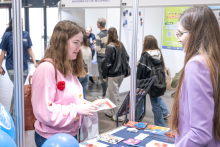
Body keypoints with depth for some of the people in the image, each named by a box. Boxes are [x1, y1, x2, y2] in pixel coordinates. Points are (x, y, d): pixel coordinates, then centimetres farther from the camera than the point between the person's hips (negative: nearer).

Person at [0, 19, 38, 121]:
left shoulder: (26, 34, 5)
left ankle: (12, 113, 28)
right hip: (12, 67, -4)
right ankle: (16, 116, -4)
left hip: (24, 67, 4)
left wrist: (35, 62, -4)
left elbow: (30, 50, 7)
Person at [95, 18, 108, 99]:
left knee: (103, 77, 2)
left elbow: (98, 49, -18)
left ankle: (104, 95, 9)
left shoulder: (99, 35, -17)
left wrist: (94, 45, 0)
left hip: (101, 58, -6)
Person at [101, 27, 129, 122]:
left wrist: (104, 75, -6)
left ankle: (119, 116, 8)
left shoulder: (110, 47, -16)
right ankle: (110, 112, 31)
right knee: (111, 92, 21)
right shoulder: (121, 45, 4)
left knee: (114, 95, 3)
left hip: (113, 75, -7)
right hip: (121, 73, 7)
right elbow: (126, 58, 9)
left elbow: (107, 62, -15)